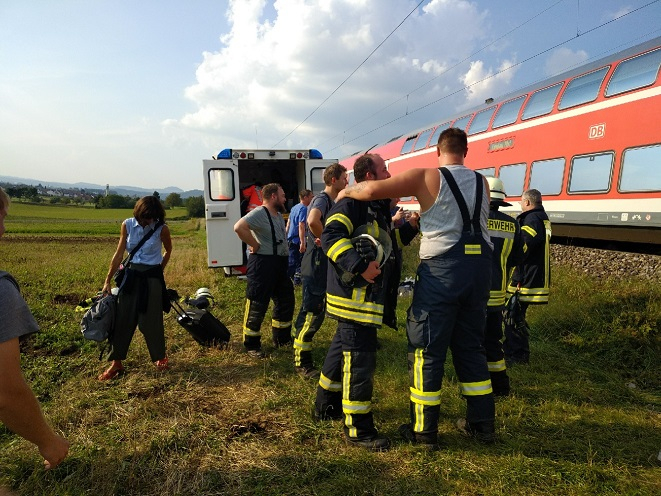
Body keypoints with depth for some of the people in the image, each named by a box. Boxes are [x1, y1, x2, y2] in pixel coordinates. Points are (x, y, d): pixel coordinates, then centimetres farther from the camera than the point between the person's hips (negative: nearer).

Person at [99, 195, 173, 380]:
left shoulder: (162, 229, -10)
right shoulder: (128, 225, -3)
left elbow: (168, 252, 9)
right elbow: (119, 254, 2)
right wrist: (108, 280, 2)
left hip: (152, 278, -3)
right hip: (131, 275, 3)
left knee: (151, 321, 3)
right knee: (122, 319, 4)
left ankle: (160, 357, 25)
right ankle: (116, 363, 16)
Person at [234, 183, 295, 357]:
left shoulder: (279, 215, 15)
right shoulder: (259, 213, -15)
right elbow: (239, 227, -31)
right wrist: (255, 245, -23)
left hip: (280, 265, 10)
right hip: (262, 264, -10)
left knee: (286, 301, 17)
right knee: (257, 306, -1)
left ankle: (282, 338, 33)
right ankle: (252, 345, 13)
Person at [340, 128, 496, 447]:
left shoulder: (427, 178, -5)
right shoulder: (482, 183, 11)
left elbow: (372, 190, -12)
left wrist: (348, 191, 8)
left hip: (441, 270, -5)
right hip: (479, 268, 6)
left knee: (427, 350, 5)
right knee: (470, 347, 18)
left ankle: (424, 430, 14)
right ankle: (482, 422, 27)